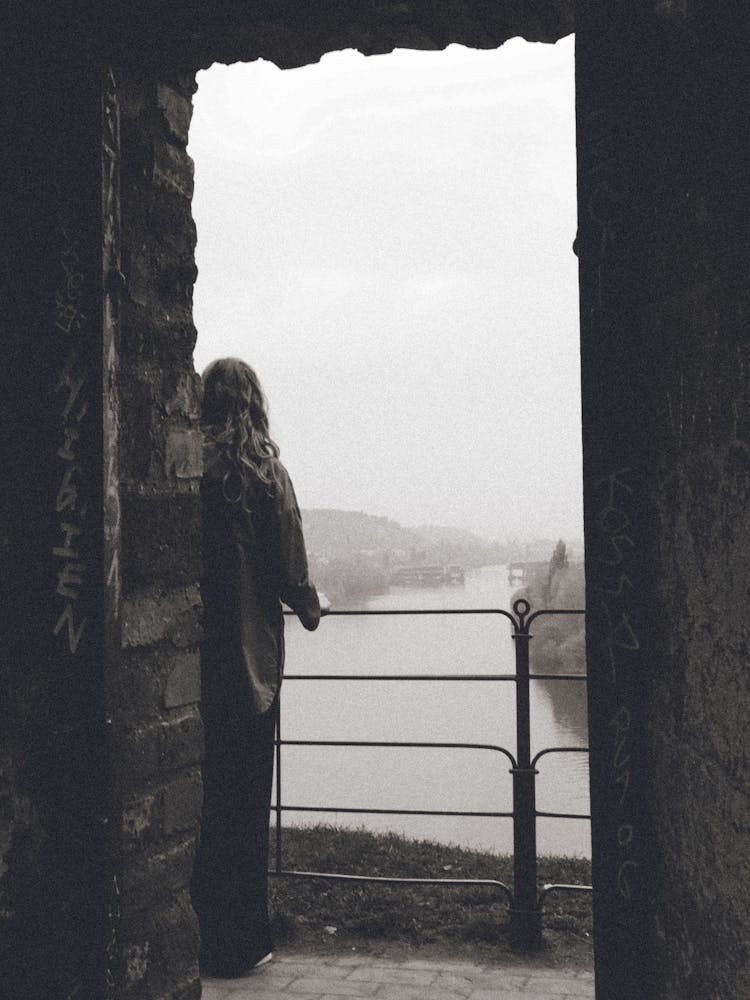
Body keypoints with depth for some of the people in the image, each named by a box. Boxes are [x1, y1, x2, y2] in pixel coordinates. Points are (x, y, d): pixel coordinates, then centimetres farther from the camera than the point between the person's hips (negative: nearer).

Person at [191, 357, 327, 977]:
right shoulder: (265, 471, -6)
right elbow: (290, 568, -4)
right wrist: (310, 608, 15)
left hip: (191, 653, 2)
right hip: (250, 653, -2)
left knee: (198, 794, 12)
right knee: (244, 799, 7)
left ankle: (198, 934, 21)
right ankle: (239, 943, 15)